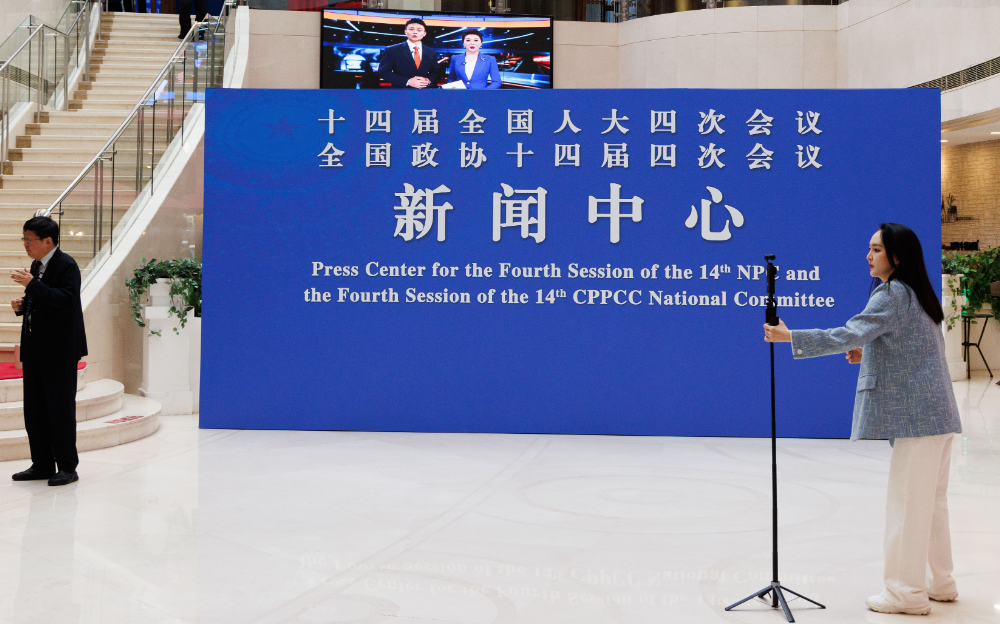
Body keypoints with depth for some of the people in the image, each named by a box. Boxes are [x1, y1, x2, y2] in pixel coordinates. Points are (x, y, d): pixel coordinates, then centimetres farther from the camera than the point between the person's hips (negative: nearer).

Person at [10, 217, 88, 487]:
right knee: (34, 409, 12)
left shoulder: (66, 265, -13)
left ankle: (67, 467, 7)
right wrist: (22, 304, 4)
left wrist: (32, 284, -27)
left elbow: (67, 299, -26)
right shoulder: (37, 265, 14)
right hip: (35, 350, 9)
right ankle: (42, 465, 21)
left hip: (59, 351, -9)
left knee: (61, 409, -2)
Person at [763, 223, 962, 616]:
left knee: (907, 501, -6)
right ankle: (940, 583, 25)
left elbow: (848, 335, -24)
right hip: (936, 413, 10)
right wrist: (868, 353, 12)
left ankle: (906, 592, -1)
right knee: (930, 499, 16)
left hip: (917, 414, -10)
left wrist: (790, 337, -23)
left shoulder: (892, 296, -13)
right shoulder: (915, 294, 18)